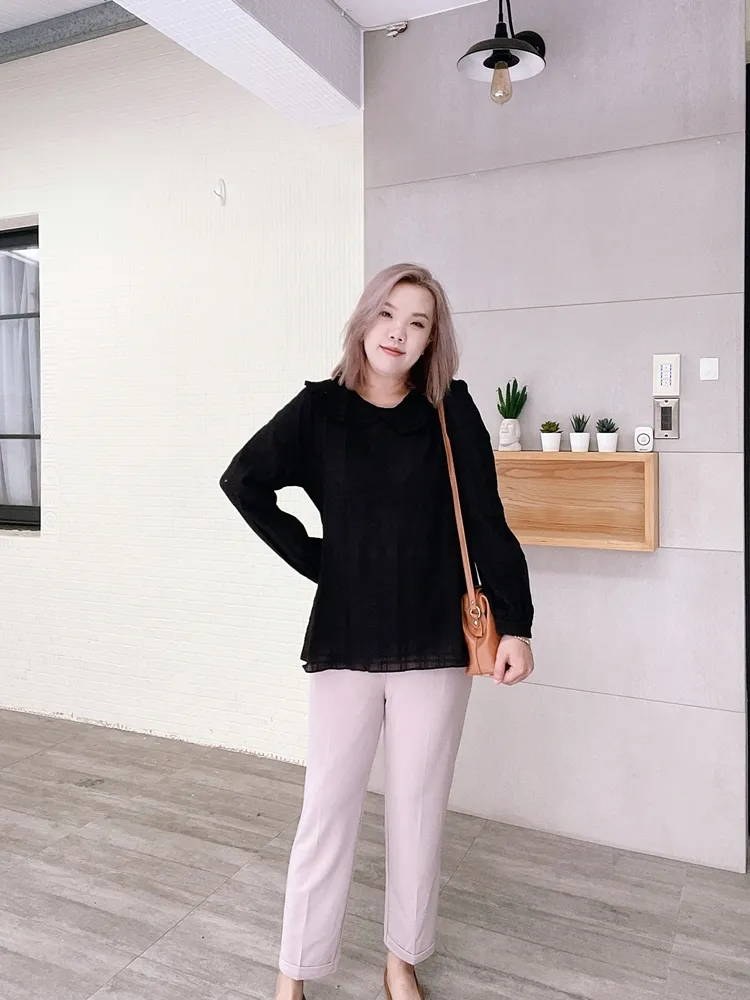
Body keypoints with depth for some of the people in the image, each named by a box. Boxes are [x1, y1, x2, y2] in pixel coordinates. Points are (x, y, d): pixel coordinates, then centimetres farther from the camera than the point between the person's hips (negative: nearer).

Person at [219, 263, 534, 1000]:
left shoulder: (451, 412, -1)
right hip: (345, 640, 0)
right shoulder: (319, 408, -1)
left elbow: (487, 524, -2)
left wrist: (515, 623, -6)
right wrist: (311, 558, -3)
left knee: (419, 808, 13)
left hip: (435, 643, 1)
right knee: (327, 809, 7)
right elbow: (243, 481, 1)